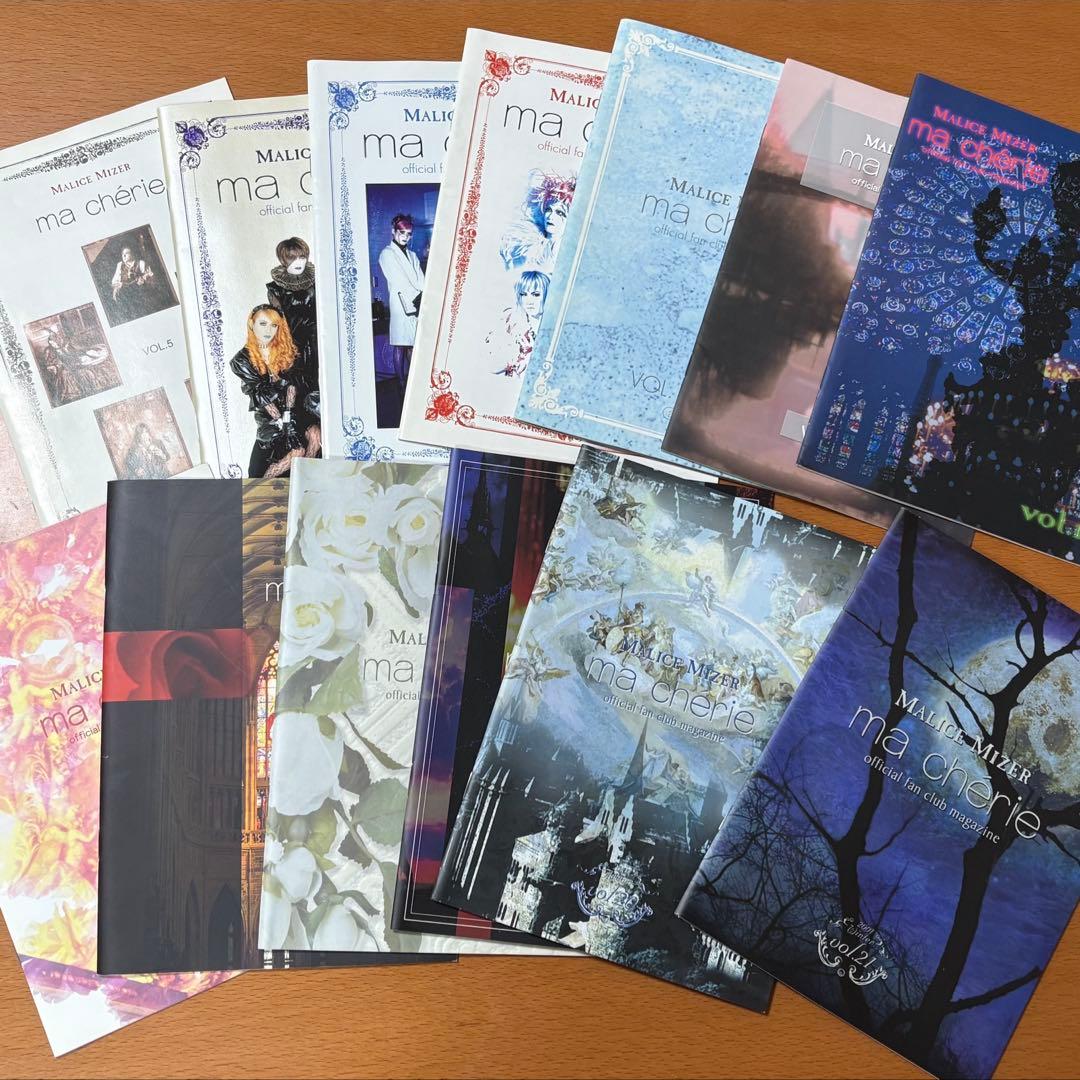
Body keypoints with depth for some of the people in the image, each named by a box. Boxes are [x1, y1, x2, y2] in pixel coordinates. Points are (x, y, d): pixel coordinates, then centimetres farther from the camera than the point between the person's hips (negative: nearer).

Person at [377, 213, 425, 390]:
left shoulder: (412, 255, 22)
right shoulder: (387, 254, 2)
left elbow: (421, 280, 9)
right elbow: (398, 282, -8)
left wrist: (422, 297, -9)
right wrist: (416, 298, -13)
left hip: (417, 307, 6)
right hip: (401, 307, -6)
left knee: (413, 347, 6)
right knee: (400, 348, -3)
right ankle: (401, 385, 0)